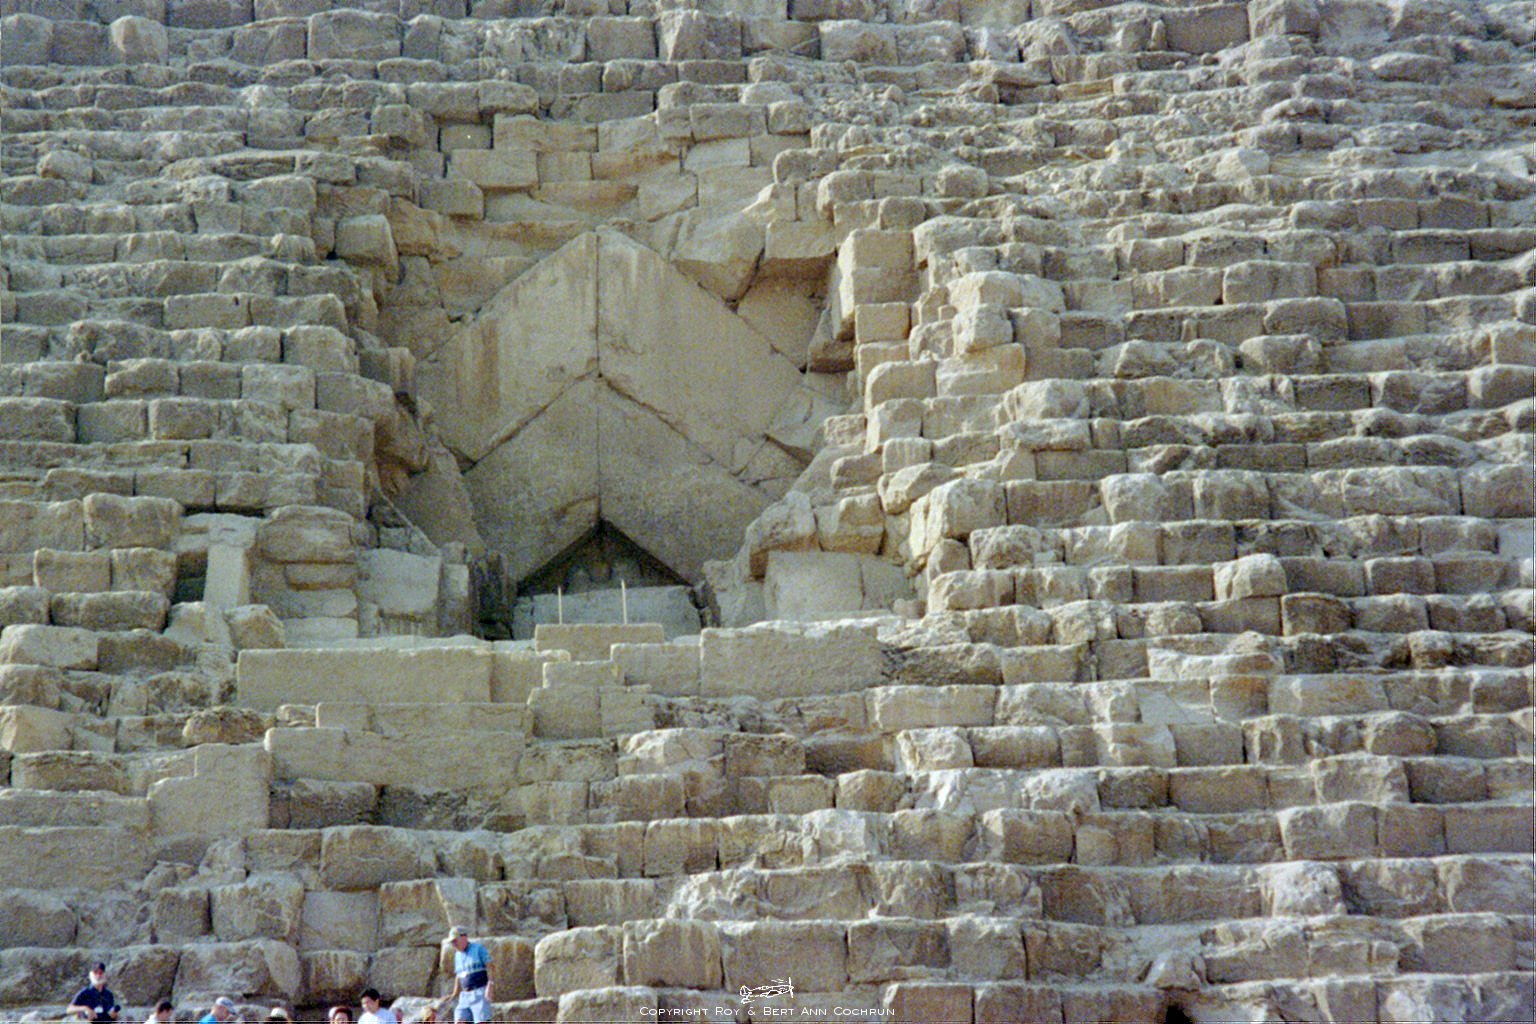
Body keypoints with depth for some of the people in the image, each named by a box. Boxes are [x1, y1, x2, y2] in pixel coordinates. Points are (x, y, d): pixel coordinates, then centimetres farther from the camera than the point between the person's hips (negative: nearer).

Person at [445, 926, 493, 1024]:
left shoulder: (478, 949, -3)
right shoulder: (458, 955, 16)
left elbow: (490, 967, -9)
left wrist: (489, 987, -20)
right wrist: (454, 994, 16)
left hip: (480, 993, -6)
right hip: (465, 996, 6)